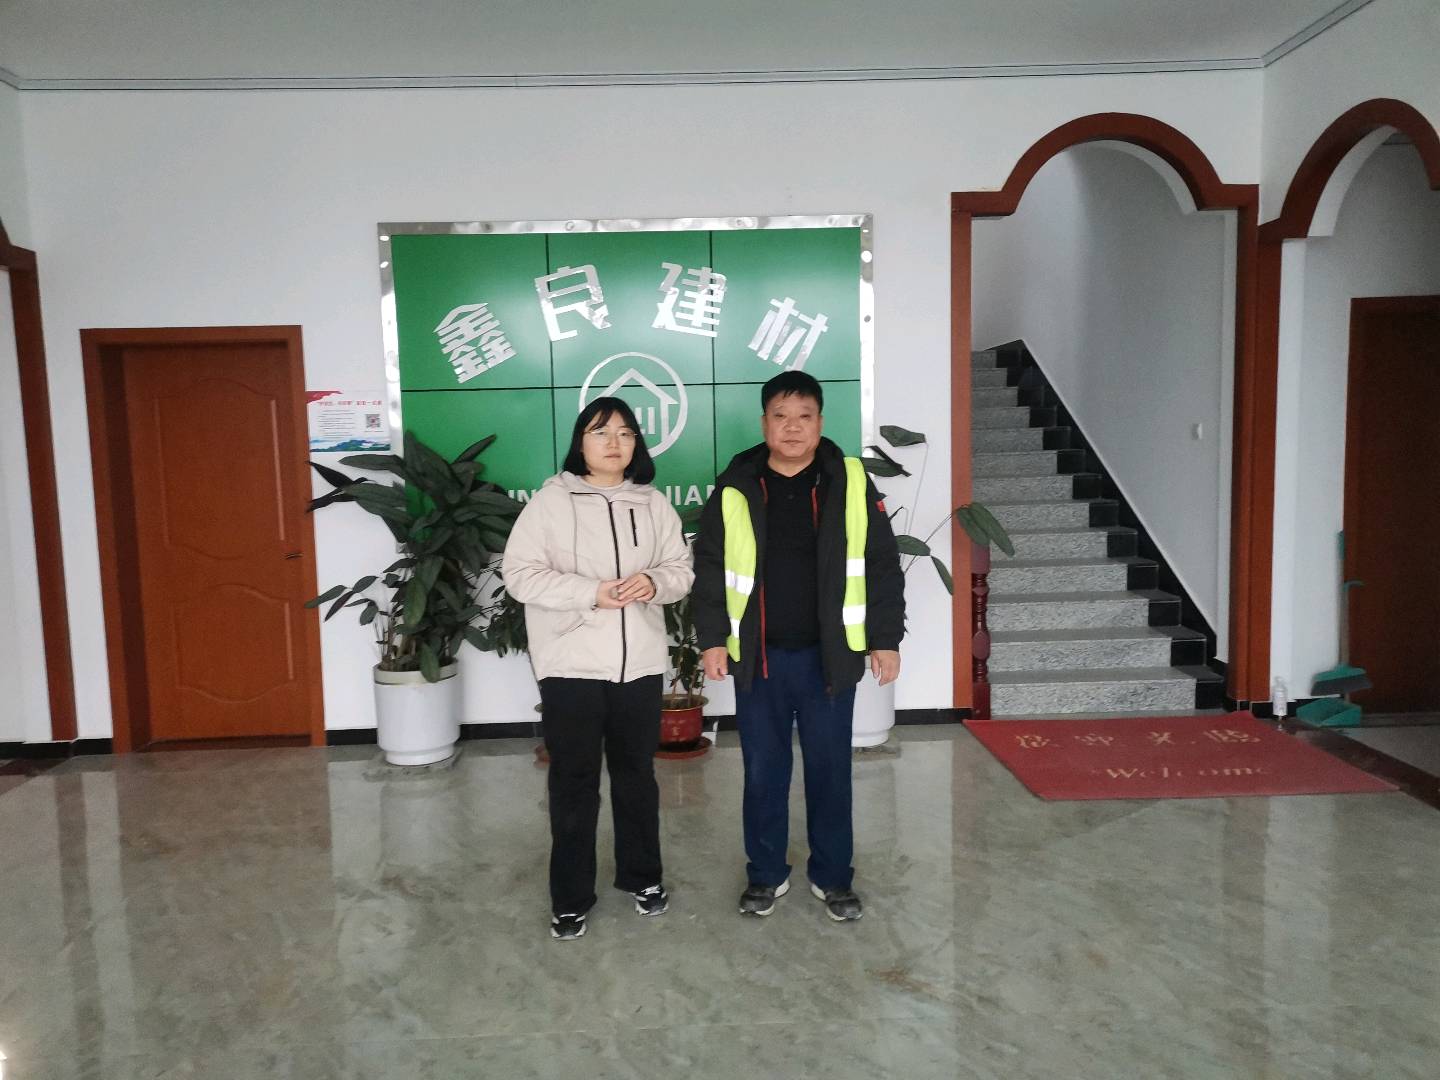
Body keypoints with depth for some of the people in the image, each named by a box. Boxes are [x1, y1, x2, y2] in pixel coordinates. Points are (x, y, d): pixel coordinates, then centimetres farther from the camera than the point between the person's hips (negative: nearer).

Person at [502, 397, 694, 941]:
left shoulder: (654, 504, 6)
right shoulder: (551, 500, -4)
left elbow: (682, 569, 9)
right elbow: (520, 573, -10)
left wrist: (655, 583, -14)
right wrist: (589, 592, -20)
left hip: (640, 664, 3)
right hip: (571, 666, -3)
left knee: (637, 774, 16)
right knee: (574, 782, 6)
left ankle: (642, 875, 35)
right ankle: (570, 898, 20)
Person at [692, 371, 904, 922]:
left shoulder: (851, 483, -2)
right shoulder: (735, 488, -1)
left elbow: (883, 566, 2)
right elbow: (709, 568, 4)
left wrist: (885, 639, 0)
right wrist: (712, 638, 0)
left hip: (830, 655, 0)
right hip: (757, 657, 1)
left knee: (830, 768, 11)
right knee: (763, 769, 12)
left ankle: (832, 876, 28)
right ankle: (766, 874, 29)